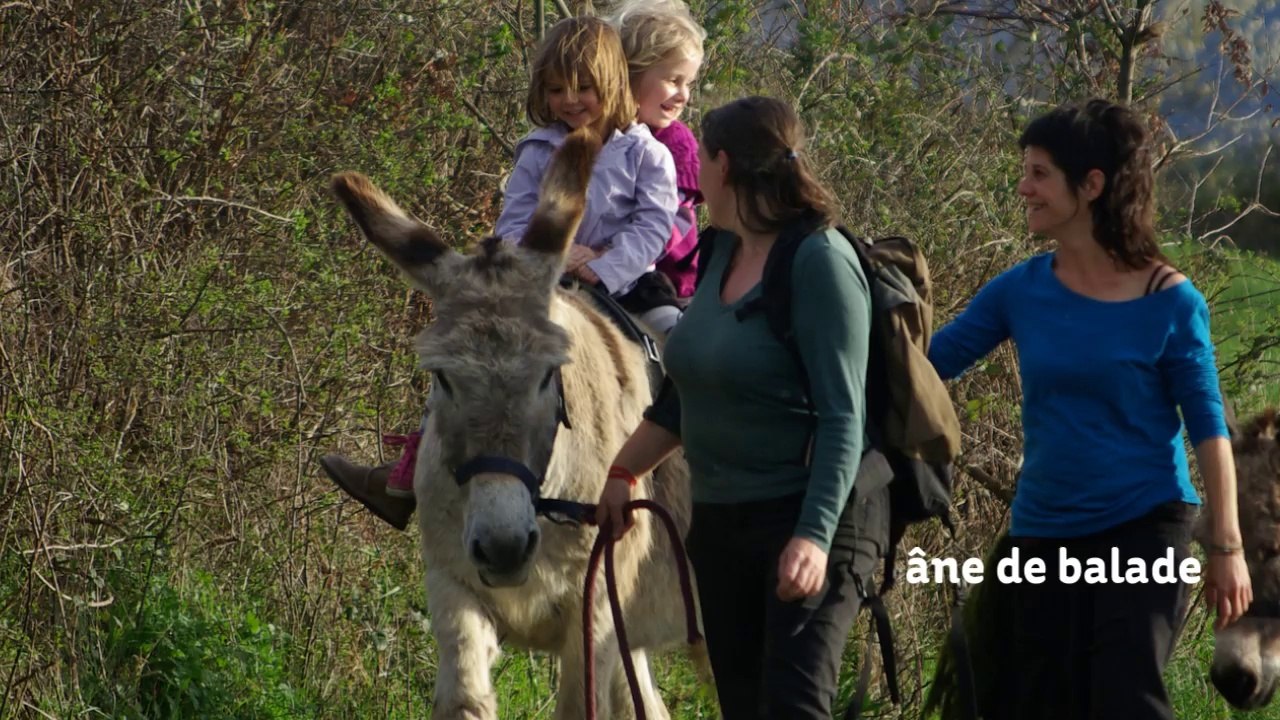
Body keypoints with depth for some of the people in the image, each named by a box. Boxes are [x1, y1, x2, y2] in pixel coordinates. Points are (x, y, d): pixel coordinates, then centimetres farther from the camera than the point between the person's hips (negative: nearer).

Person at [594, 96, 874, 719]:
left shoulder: (819, 262, -16)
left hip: (798, 521, -9)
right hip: (719, 522, 9)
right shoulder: (723, 252, 8)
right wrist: (623, 472, 21)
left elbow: (842, 417, -21)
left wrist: (815, 536, -29)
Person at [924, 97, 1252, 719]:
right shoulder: (1021, 290, 0)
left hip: (1144, 526, -5)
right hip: (1044, 533, 5)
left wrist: (1227, 545, -7)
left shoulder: (1167, 300, -9)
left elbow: (1208, 427, -6)